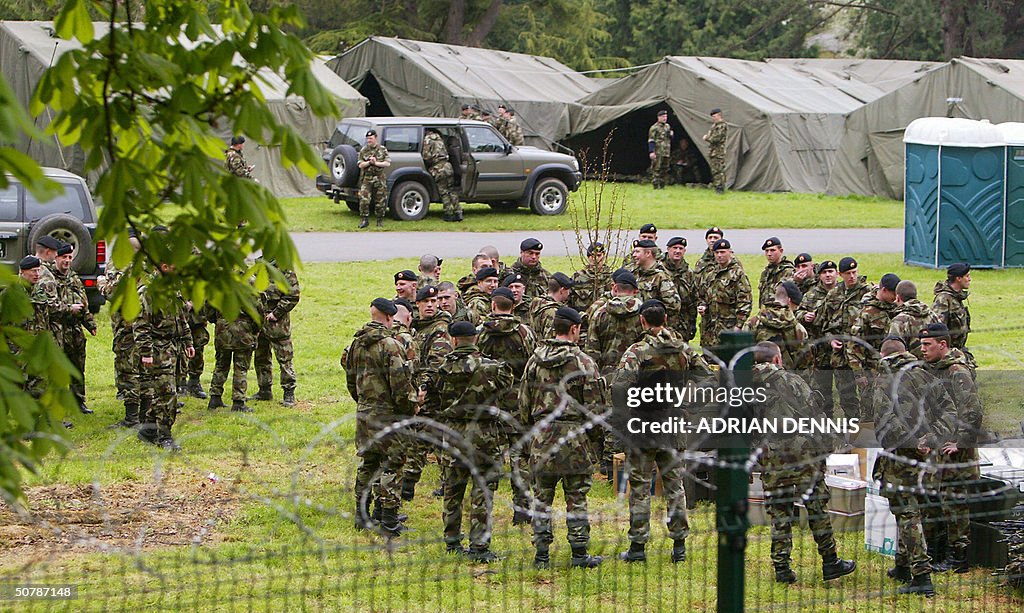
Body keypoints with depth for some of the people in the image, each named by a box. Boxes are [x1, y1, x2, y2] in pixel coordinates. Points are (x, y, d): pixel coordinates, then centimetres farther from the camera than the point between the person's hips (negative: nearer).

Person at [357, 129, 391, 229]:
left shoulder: (382, 149, 4)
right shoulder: (363, 150, 5)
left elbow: (387, 163, -3)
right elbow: (360, 165, -1)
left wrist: (376, 163, -14)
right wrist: (369, 162, -17)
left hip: (380, 179, 0)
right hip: (367, 178, 0)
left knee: (380, 201, 3)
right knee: (364, 200, -13)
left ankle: (380, 221, 14)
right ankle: (364, 220, -4)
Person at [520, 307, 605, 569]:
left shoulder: (535, 360, 5)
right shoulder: (583, 362, -7)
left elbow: (524, 401, 10)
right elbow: (594, 405, -7)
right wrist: (595, 433, 6)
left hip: (542, 434, 3)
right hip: (574, 435, -3)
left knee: (541, 496, 8)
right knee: (576, 497, 3)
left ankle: (541, 554, 8)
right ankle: (579, 553, 5)